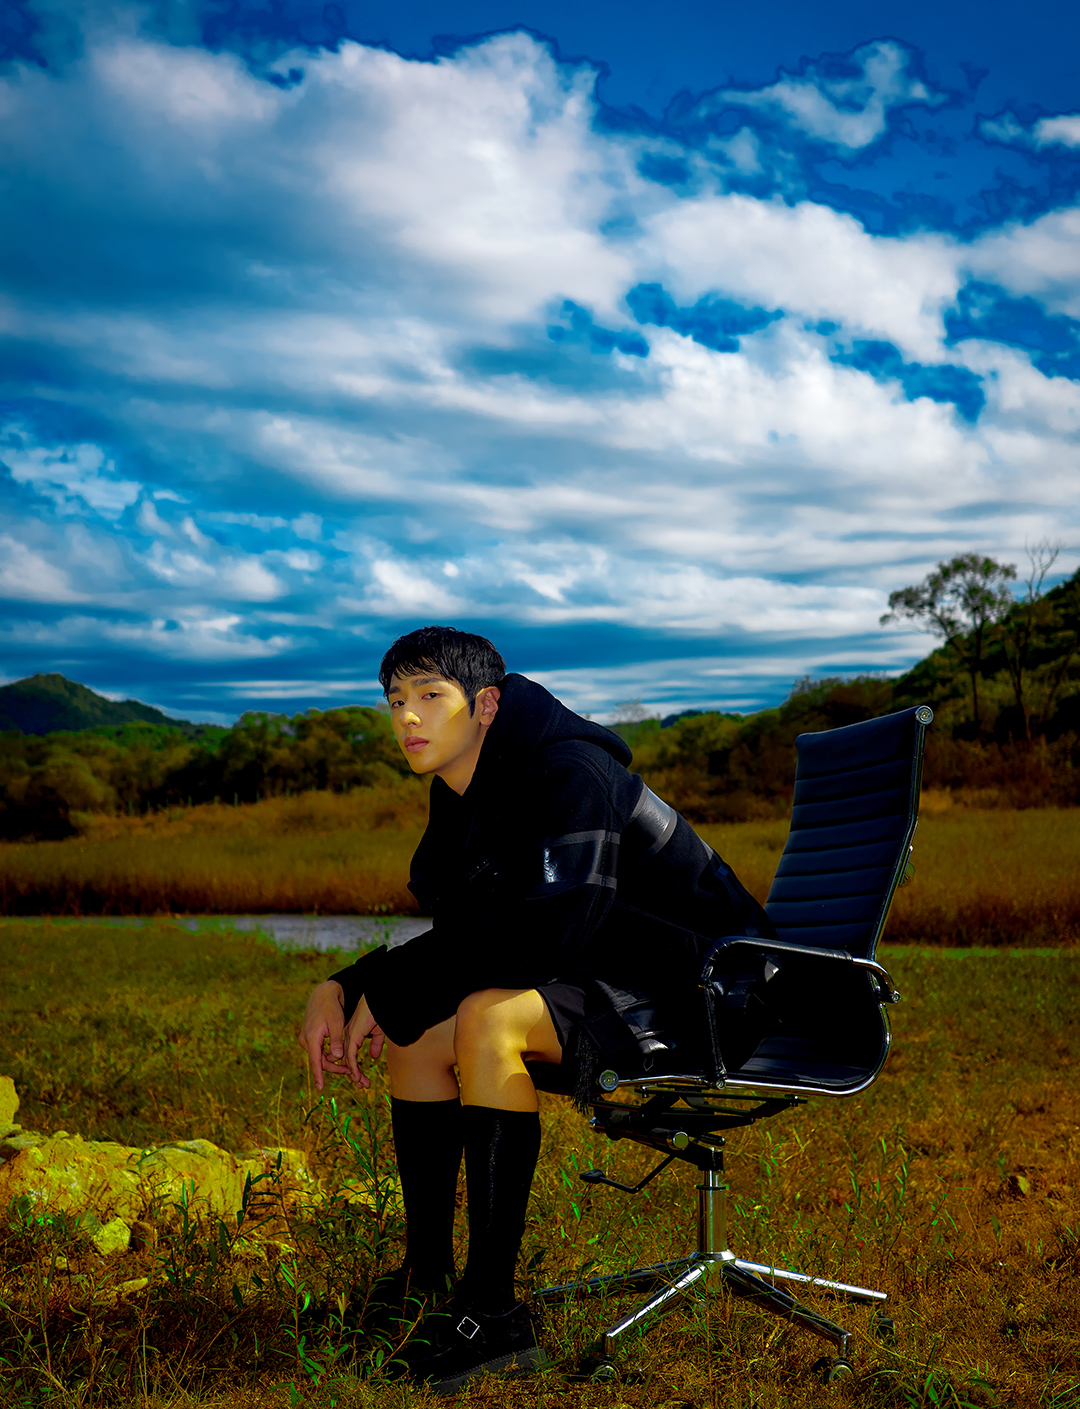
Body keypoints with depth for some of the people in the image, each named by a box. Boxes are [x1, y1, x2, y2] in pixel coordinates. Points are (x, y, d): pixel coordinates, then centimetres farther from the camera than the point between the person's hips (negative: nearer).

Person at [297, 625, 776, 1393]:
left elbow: (548, 936, -31)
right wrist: (346, 988, -2)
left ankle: (494, 1313, -25)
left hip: (697, 994, -9)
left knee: (489, 1017, -30)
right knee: (413, 1026, 4)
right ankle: (426, 1277, 13)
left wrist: (390, 988, -20)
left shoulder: (571, 777, -22)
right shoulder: (465, 797, 6)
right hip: (604, 986, 9)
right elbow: (460, 939, 14)